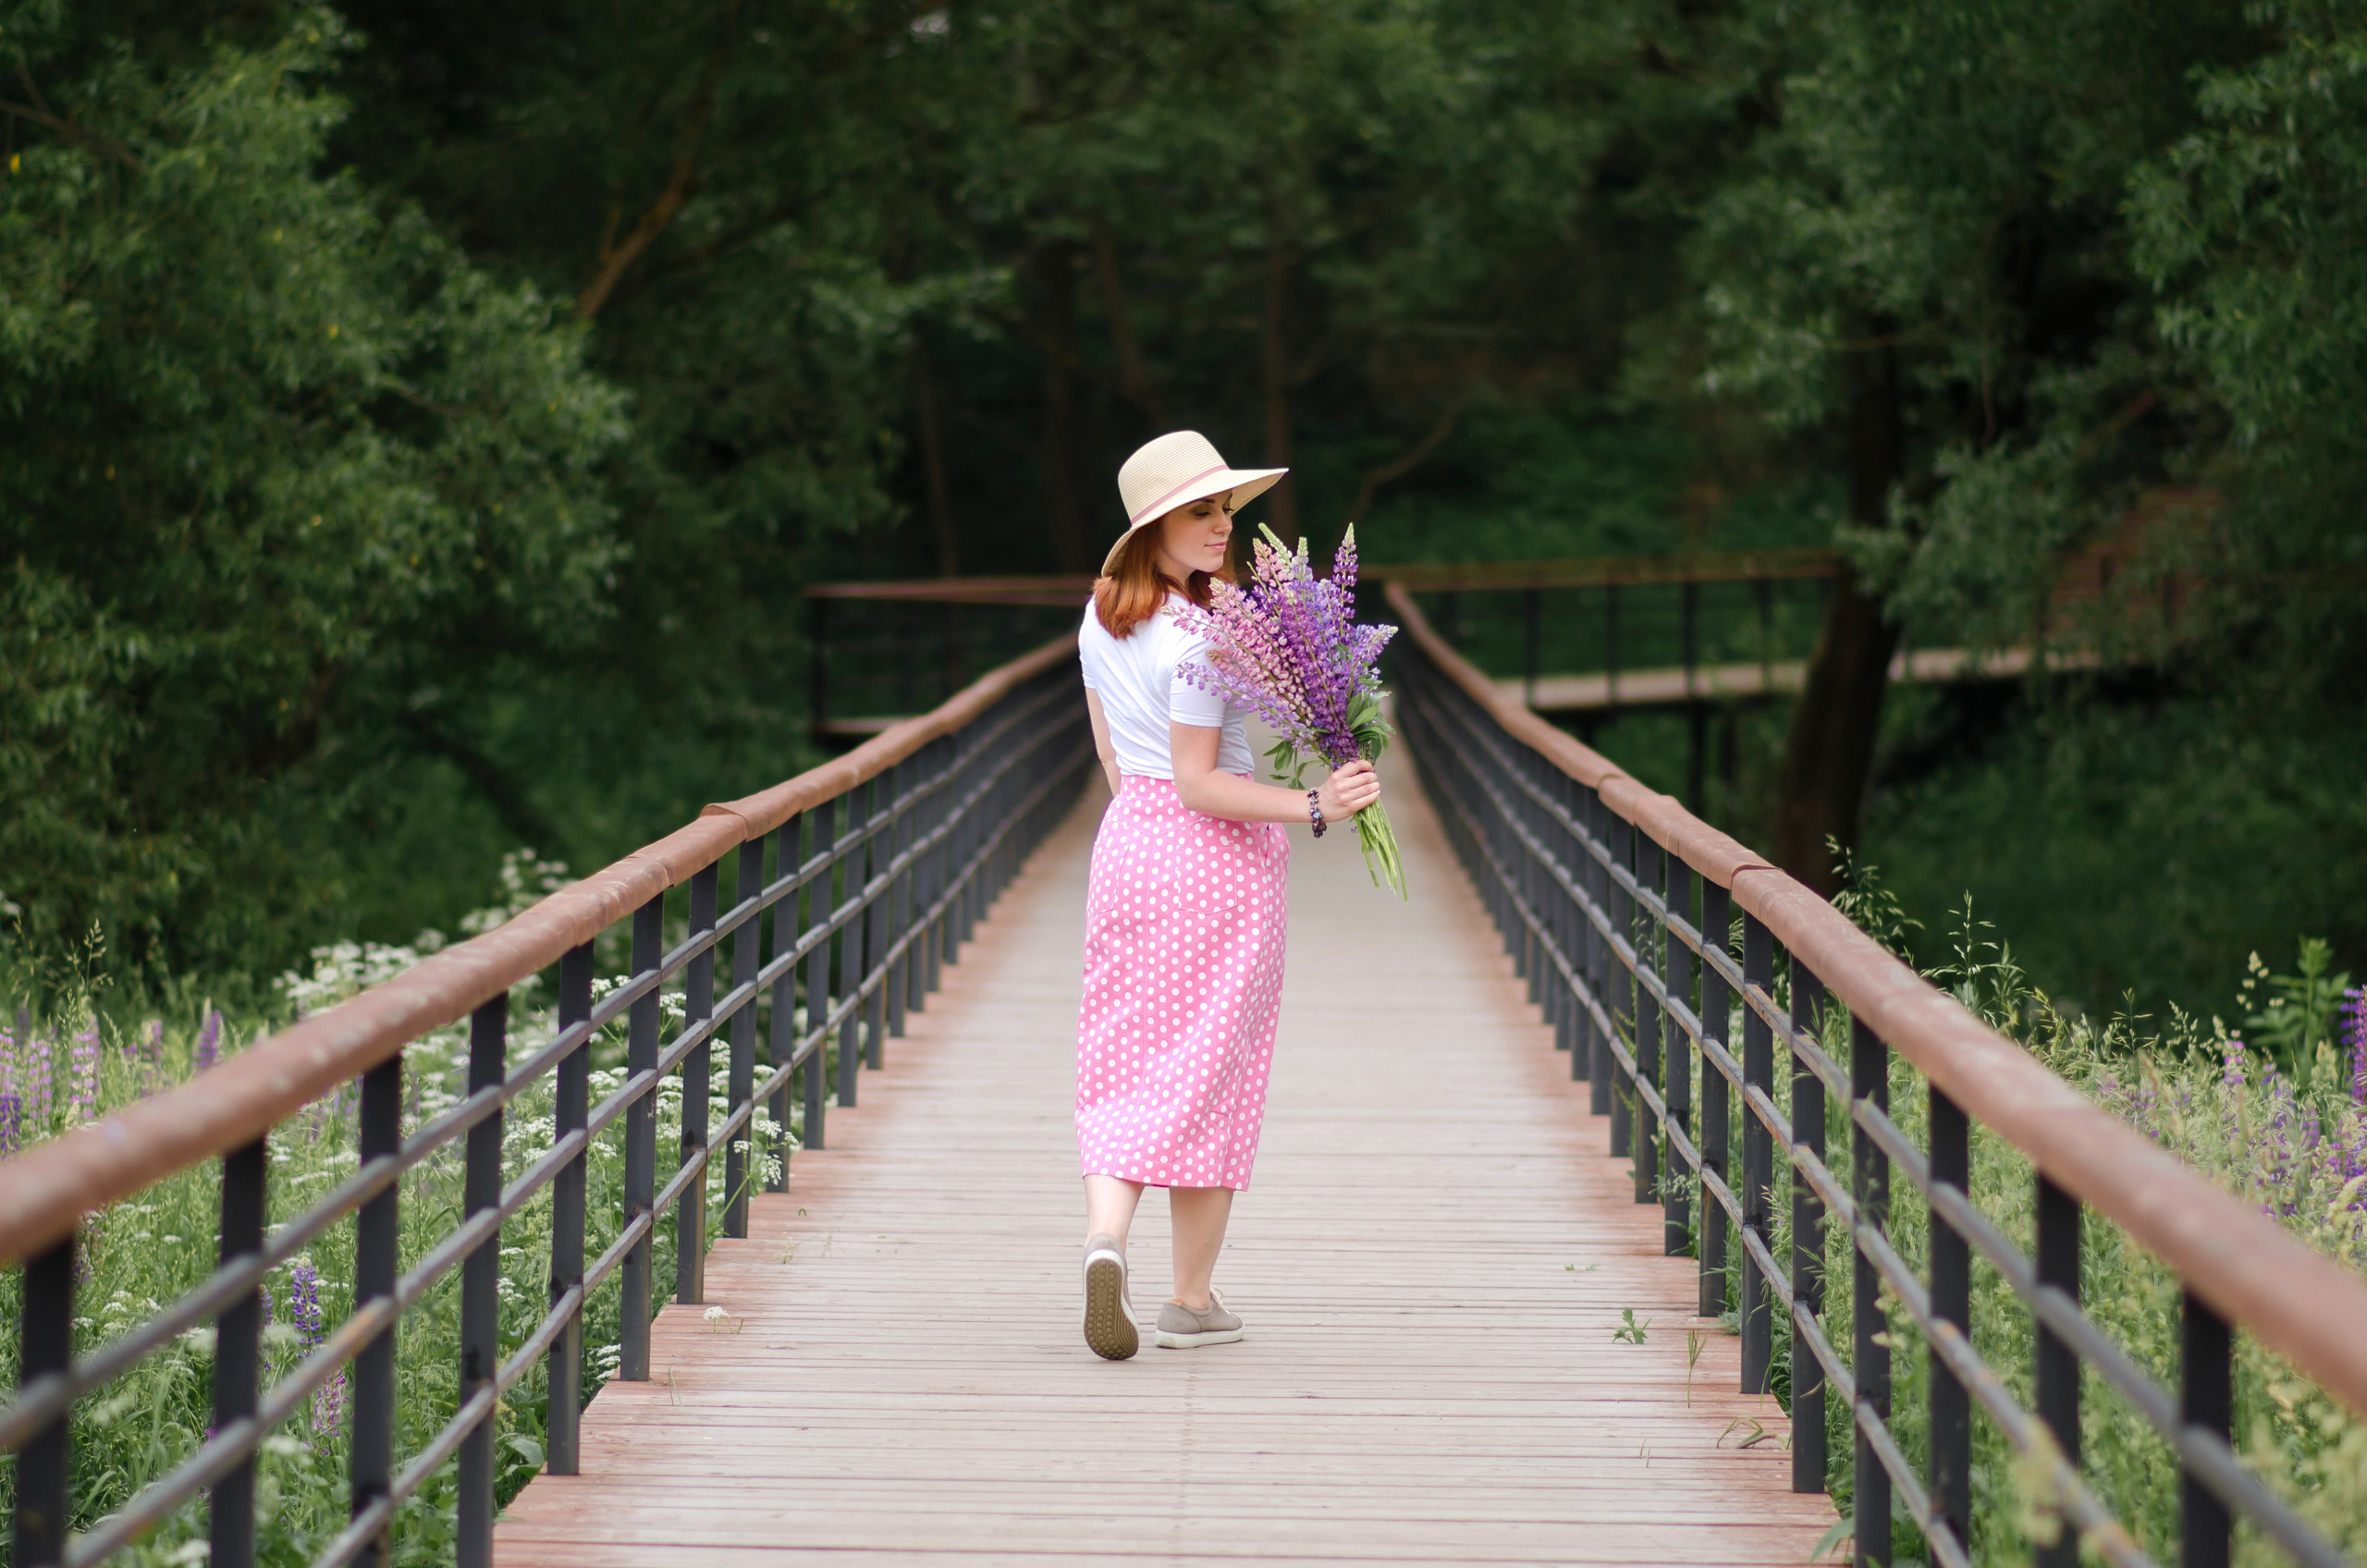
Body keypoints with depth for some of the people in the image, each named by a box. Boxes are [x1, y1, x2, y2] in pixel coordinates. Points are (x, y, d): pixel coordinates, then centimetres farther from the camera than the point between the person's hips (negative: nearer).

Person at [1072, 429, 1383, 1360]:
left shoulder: (1102, 615, 4)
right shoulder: (1199, 637, -19)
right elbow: (1199, 784, -20)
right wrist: (1315, 807, -23)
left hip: (1129, 842, 6)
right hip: (1218, 855, -6)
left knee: (1123, 1063, 8)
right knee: (1209, 1070, 4)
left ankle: (1105, 1235, -18)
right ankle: (1192, 1299, 11)